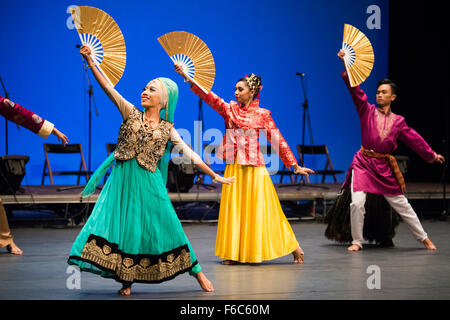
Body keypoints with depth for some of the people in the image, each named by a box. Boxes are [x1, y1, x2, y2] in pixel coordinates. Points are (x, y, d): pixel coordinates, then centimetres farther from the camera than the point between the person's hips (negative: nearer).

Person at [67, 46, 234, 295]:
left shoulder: (167, 129, 5)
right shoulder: (131, 114, 5)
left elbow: (190, 154, 6)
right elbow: (107, 87, -2)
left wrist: (215, 176, 5)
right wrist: (90, 62, -10)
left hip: (148, 182, 0)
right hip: (123, 179, 1)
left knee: (163, 226, 1)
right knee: (125, 226, -5)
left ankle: (196, 271, 14)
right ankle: (127, 280, 4)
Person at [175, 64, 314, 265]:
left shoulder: (262, 115, 1)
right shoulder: (229, 109, 7)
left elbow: (278, 141, 2)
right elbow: (208, 96, -3)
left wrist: (295, 166, 0)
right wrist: (188, 78, -15)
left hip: (254, 169, -3)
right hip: (234, 168, 3)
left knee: (259, 210, -1)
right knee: (233, 209, 3)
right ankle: (233, 254, 10)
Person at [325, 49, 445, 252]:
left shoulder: (398, 121, 5)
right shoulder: (368, 111, 1)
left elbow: (414, 139, 13)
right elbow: (355, 90, -8)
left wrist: (432, 155, 17)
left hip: (385, 167, 1)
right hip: (364, 163, -1)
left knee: (401, 204, 8)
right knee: (357, 203, -14)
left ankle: (423, 238, 21)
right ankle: (357, 241, 3)